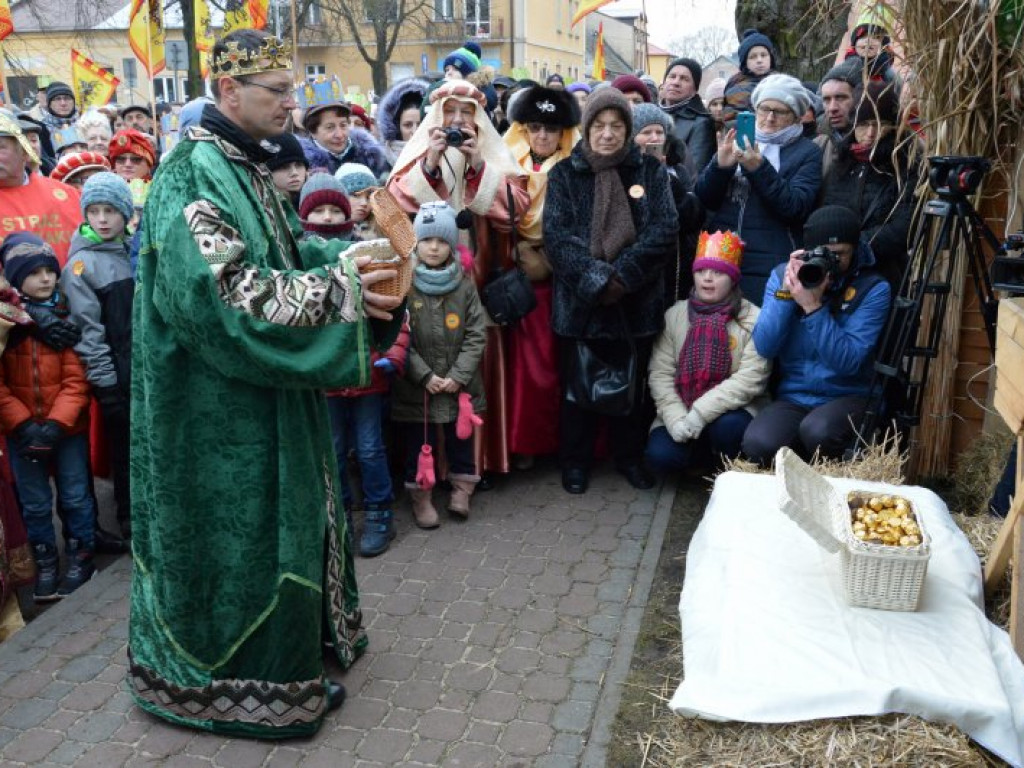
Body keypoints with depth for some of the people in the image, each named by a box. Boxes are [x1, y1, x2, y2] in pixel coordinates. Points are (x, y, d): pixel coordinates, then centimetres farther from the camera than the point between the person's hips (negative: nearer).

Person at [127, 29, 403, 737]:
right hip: (224, 406, -9)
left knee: (280, 512, 19)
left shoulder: (246, 165, 10)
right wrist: (339, 291, -27)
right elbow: (225, 292, -29)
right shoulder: (194, 174, -20)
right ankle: (262, 681, 22)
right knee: (246, 524, 4)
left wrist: (350, 258, -3)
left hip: (263, 393, 9)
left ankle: (298, 637, 38)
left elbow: (286, 250, 16)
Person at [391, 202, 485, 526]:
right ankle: (421, 497, 27)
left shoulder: (464, 284, 0)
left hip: (460, 386, 2)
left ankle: (462, 488, 33)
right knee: (419, 443, 10)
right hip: (416, 388, -2)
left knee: (461, 438, 15)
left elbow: (476, 335, -1)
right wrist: (425, 376, -14)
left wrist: (458, 375, -10)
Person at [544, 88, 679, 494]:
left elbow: (665, 228, -6)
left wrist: (624, 274, -18)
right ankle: (575, 460, 24)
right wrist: (595, 280, -21)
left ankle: (629, 455, 30)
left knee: (632, 382, 13)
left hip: (636, 300, 1)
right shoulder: (564, 174, 2)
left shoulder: (650, 170, 5)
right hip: (580, 300, -1)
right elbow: (556, 235, -9)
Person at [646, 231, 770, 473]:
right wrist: (676, 419, -18)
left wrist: (702, 412, -24)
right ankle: (710, 453, 10)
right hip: (681, 411, 3)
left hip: (729, 410, -2)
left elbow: (750, 378, -16)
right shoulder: (674, 315, 3)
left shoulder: (753, 319, -6)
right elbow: (660, 374, -3)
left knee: (728, 427, -35)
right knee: (660, 456, -22)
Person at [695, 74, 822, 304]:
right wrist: (720, 165, -13)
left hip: (770, 267, -3)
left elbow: (797, 207, -11)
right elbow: (704, 198, 7)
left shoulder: (807, 152, 4)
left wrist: (759, 169, -21)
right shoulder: (738, 139, 13)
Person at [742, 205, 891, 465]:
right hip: (791, 397, 2)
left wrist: (813, 307, -25)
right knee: (757, 444, -30)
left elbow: (848, 362, -18)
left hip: (845, 397, -1)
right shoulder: (782, 275, 1)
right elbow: (764, 348, -8)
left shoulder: (873, 288, -7)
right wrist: (785, 293, -18)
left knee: (817, 431, -36)